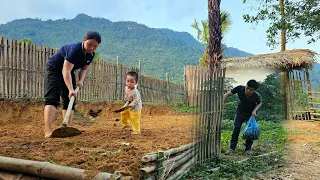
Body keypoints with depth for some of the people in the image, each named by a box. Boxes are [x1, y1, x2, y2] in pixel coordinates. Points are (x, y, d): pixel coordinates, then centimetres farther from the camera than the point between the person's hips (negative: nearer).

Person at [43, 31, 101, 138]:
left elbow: (84, 69, 5)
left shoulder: (90, 54, -8)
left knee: (69, 100, 4)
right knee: (52, 99, -20)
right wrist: (71, 89, -48)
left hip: (68, 72, 8)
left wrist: (81, 80, -15)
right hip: (54, 69, -8)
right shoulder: (74, 49, -33)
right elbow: (66, 71, -39)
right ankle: (48, 131, -28)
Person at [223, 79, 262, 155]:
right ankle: (232, 147, 2)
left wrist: (254, 110, -21)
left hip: (250, 114, 0)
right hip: (240, 112, 1)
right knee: (236, 128, -7)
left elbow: (259, 103, -3)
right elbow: (227, 94, -19)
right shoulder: (239, 88, -29)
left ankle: (248, 148, 16)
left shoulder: (256, 96, -27)